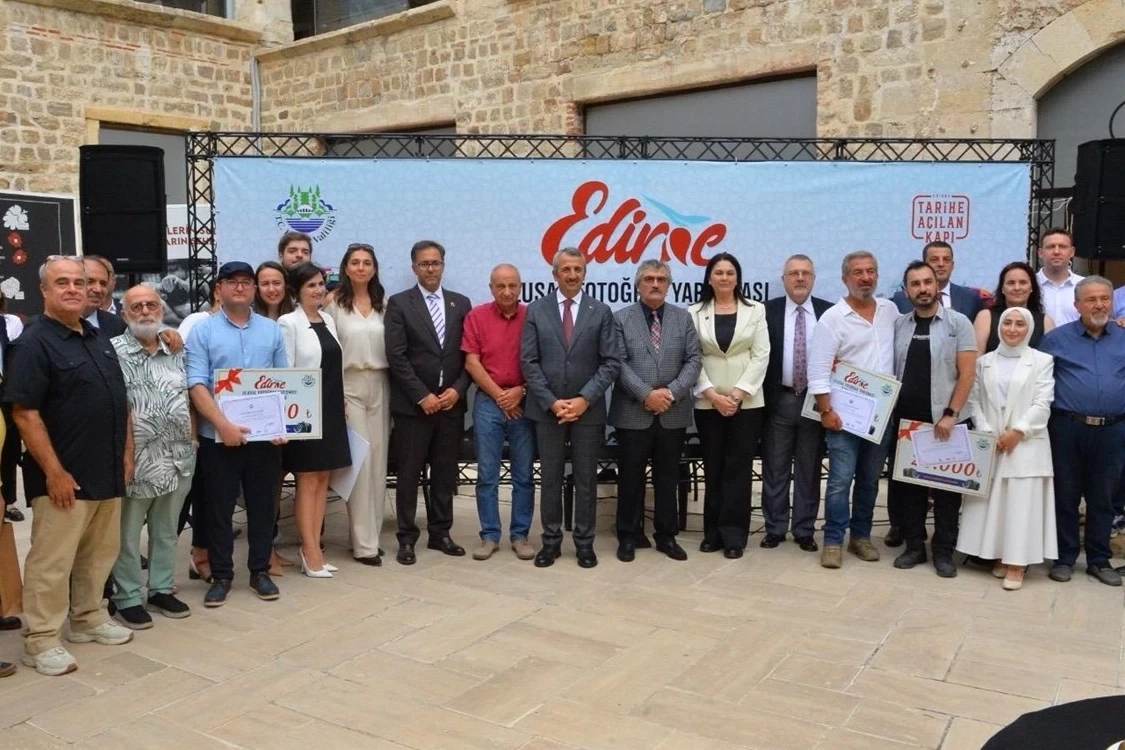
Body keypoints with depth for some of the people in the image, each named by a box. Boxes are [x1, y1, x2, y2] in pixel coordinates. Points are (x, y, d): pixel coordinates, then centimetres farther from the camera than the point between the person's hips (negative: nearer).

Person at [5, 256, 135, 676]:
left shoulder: (99, 339, 12)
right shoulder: (34, 343, -11)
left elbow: (121, 402, 18)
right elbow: (24, 413, -17)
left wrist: (126, 453, 11)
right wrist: (54, 472, -19)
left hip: (107, 471, 7)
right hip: (64, 476, -7)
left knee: (100, 553, 17)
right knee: (52, 560, 1)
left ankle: (89, 619, 32)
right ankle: (41, 641, 13)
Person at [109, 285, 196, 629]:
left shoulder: (175, 351, 12)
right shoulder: (114, 351, -6)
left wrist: (193, 436, 8)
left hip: (179, 456, 5)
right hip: (137, 457, -5)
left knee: (166, 530, 15)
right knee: (128, 533, 4)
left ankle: (161, 590, 27)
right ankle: (128, 599, 15)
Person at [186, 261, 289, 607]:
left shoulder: (271, 329, 7)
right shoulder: (202, 330, -1)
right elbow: (196, 385, -9)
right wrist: (223, 424, -19)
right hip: (219, 436, -2)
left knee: (263, 504, 9)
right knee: (219, 507, 6)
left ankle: (260, 571, 22)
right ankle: (221, 576, 19)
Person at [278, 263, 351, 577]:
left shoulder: (329, 320, 11)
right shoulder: (288, 323, -8)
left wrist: (339, 405, 11)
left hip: (331, 409, 7)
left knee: (323, 479, 9)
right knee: (308, 481, 1)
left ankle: (313, 547, 16)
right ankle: (310, 552, 8)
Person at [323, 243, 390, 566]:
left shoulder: (383, 304, 8)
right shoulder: (334, 304, -2)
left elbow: (393, 348, 9)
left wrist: (394, 391, 4)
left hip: (380, 386, 4)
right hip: (348, 386, -4)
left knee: (378, 461, 6)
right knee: (358, 461, -5)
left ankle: (372, 533, 17)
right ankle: (364, 543, 1)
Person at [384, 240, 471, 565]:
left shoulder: (461, 303, 10)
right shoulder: (399, 303, -1)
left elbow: (469, 354, 8)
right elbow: (396, 356, -9)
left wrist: (457, 389, -6)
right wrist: (422, 396, -14)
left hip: (451, 402, 4)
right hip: (413, 404, -3)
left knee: (445, 473, 10)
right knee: (409, 474, 4)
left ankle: (440, 533, 21)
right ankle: (407, 538, 13)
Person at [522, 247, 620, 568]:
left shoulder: (601, 312, 3)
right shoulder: (536, 310, 3)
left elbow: (611, 363, -2)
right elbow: (529, 362, -1)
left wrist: (584, 399, -13)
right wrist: (551, 401, -11)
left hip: (588, 409, 0)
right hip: (547, 408, 0)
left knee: (586, 479, 7)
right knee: (550, 478, 8)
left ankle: (584, 542, 19)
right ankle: (551, 541, 19)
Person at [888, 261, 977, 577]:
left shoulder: (958, 323, -2)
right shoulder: (898, 325, 6)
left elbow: (967, 373, -7)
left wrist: (950, 415, -12)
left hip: (944, 422, -3)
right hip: (904, 422, 3)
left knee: (945, 488, 4)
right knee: (907, 485, 9)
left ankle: (943, 551, 16)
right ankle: (914, 546, 20)